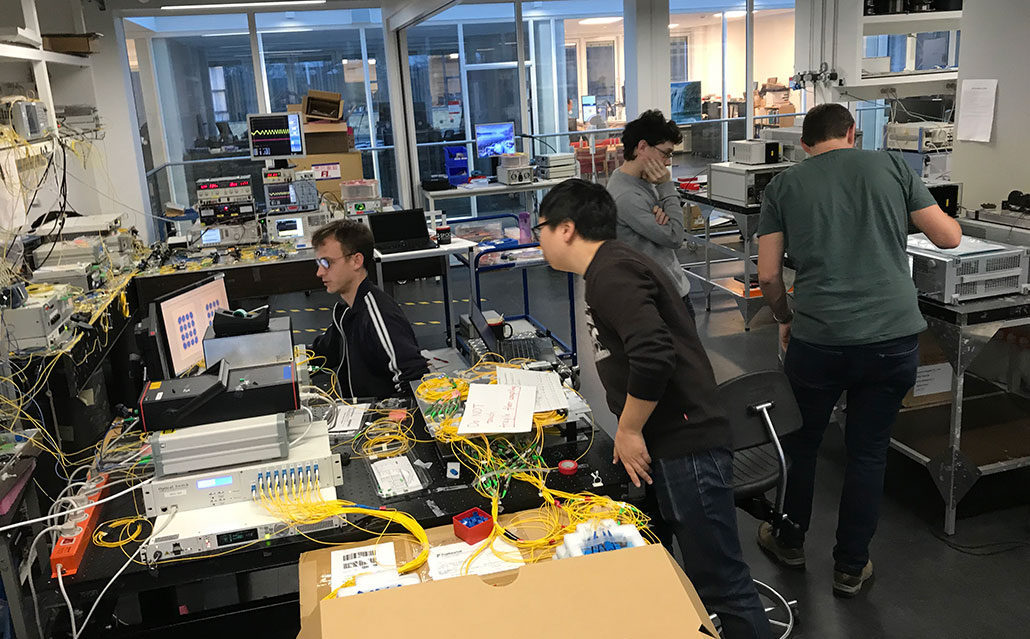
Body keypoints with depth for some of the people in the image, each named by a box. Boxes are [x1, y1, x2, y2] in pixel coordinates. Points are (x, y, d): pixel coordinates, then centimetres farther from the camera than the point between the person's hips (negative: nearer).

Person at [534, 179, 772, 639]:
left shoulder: (611, 273, -16)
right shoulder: (611, 268, 16)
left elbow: (653, 356, -30)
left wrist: (628, 429, -17)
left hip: (685, 447, -11)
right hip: (661, 445, 11)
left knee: (719, 582, -1)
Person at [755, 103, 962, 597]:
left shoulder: (784, 185, 4)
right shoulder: (890, 166, 5)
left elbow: (768, 276, 0)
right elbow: (949, 237, 9)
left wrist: (785, 320, 18)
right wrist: (922, 217, 31)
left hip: (818, 339, -1)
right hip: (895, 338, 1)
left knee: (800, 443, 20)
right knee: (869, 452, 15)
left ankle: (789, 541, 38)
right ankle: (850, 568, 27)